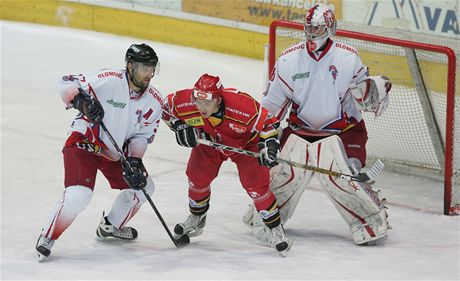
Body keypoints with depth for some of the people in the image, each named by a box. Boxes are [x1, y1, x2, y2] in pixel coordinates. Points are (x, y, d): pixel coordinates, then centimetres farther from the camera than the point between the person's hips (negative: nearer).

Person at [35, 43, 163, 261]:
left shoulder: (154, 102, -5)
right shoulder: (108, 80, -23)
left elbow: (142, 135, 1)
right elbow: (66, 83, -19)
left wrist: (134, 160, -15)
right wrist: (81, 100, -38)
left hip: (116, 151, 7)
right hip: (83, 143, -7)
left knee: (143, 186, 11)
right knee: (79, 194, -24)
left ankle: (111, 226, 31)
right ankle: (47, 238, -6)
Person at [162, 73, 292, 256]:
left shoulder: (243, 106, -42)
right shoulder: (184, 102, -32)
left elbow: (268, 123, -26)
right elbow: (167, 107, -9)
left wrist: (268, 147, -36)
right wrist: (179, 127, -20)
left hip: (245, 143, -4)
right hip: (209, 141, 4)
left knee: (256, 186, -14)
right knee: (197, 178, 4)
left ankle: (276, 230, 0)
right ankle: (196, 219, 32)